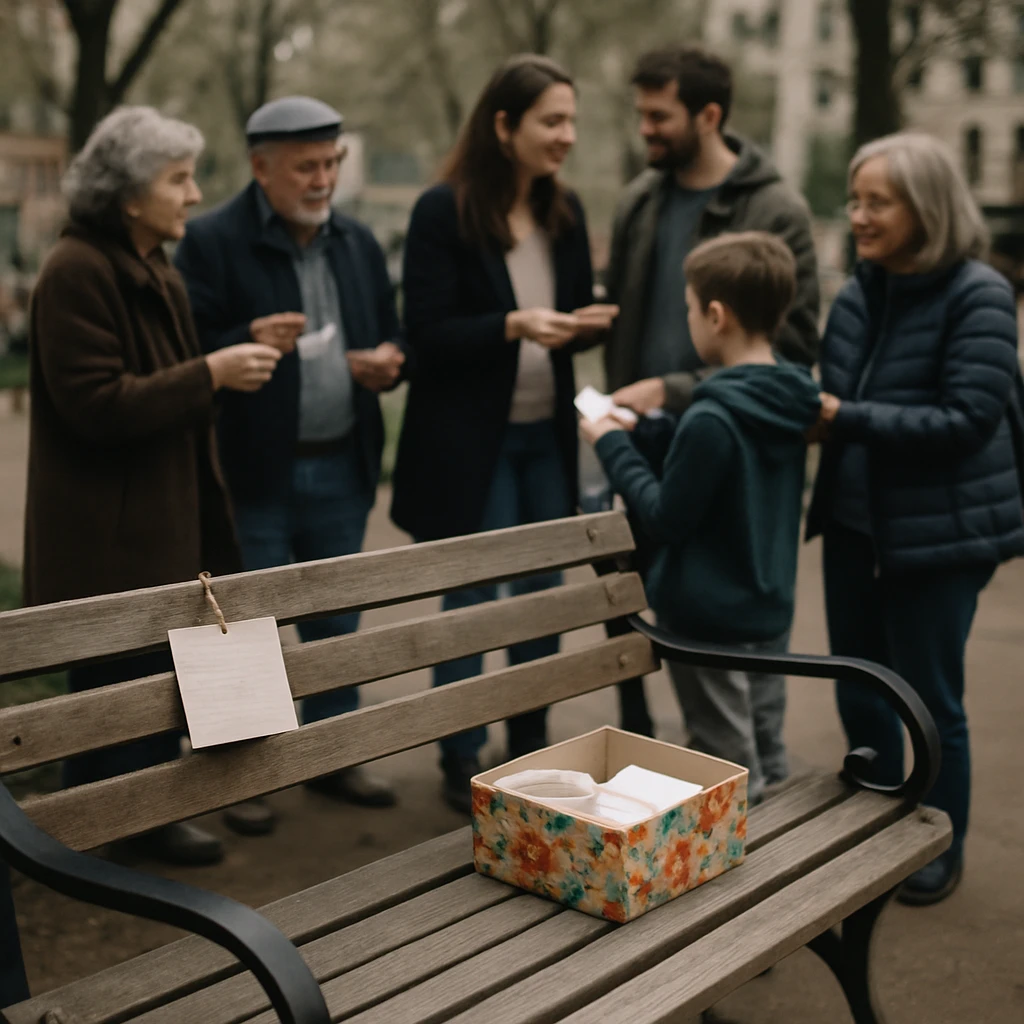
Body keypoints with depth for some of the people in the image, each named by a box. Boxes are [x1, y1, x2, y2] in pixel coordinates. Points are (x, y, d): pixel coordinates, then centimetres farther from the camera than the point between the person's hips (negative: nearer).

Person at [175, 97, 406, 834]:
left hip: (342, 469, 5)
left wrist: (387, 361, -4)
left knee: (337, 623, 15)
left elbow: (392, 334, 19)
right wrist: (249, 343, -28)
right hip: (254, 475, -5)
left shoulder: (358, 243, 11)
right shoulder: (213, 242, -8)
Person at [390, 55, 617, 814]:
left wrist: (586, 321, -9)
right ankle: (462, 764, 20)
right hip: (469, 440, -6)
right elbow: (427, 332, -15)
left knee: (543, 595, 15)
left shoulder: (565, 212, 6)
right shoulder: (443, 212, -12)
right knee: (471, 603, 4)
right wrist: (513, 325, -27)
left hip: (547, 436, 6)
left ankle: (532, 748, 32)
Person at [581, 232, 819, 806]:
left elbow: (666, 519, -19)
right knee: (769, 765, 19)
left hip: (710, 621, -8)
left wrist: (614, 447, -7)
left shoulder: (712, 419, -24)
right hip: (772, 610, 8)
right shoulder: (793, 403, 1)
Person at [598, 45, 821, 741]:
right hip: (640, 439, 5)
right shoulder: (641, 200, 8)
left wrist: (673, 391, -19)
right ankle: (634, 736, 33)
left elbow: (791, 348, -14)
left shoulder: (777, 211, -9)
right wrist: (620, 397, 5)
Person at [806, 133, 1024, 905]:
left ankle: (942, 848, 28)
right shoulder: (858, 294, 5)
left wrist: (848, 417, -24)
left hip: (940, 531, -6)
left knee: (931, 699, 6)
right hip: (855, 523, 6)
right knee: (859, 690, 16)